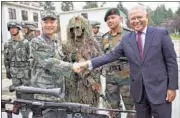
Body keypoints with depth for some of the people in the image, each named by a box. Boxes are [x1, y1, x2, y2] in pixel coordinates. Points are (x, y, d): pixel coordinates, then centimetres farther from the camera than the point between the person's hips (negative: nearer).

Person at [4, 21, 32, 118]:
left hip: (26, 71, -3)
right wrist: (7, 71, 8)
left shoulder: (26, 42, -6)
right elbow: (6, 59, 10)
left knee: (28, 93, -1)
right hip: (15, 73, 4)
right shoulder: (7, 44, 4)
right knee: (19, 93, 9)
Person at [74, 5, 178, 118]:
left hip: (159, 88, -3)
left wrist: (172, 87, -7)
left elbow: (171, 61, -4)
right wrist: (88, 63, -10)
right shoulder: (126, 39, 4)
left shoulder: (161, 33, -4)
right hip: (139, 90, 3)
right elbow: (111, 55, 0)